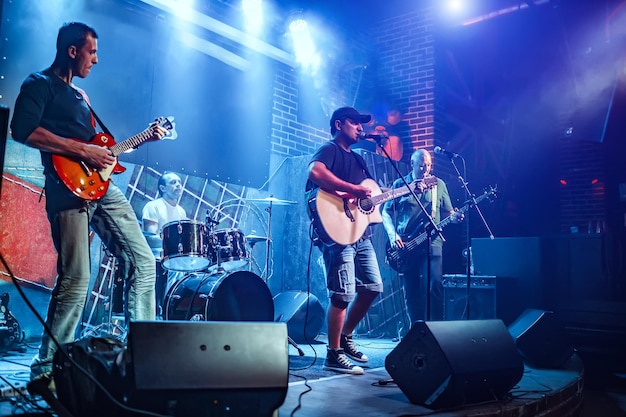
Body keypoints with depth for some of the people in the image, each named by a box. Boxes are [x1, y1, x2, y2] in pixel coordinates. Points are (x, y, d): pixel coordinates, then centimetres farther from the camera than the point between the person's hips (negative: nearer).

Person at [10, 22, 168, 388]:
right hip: (69, 188, -8)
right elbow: (23, 130, -15)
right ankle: (45, 368, 4)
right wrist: (82, 150, -17)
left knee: (143, 262, 3)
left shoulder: (80, 95, 28)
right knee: (76, 281, -11)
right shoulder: (39, 84, 3)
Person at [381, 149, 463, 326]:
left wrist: (454, 216, -8)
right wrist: (393, 235, -7)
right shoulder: (399, 184, 8)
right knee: (411, 290, 4)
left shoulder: (439, 185, 12)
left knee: (434, 284, -15)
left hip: (431, 243, 0)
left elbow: (447, 211, 15)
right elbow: (386, 212, 7)